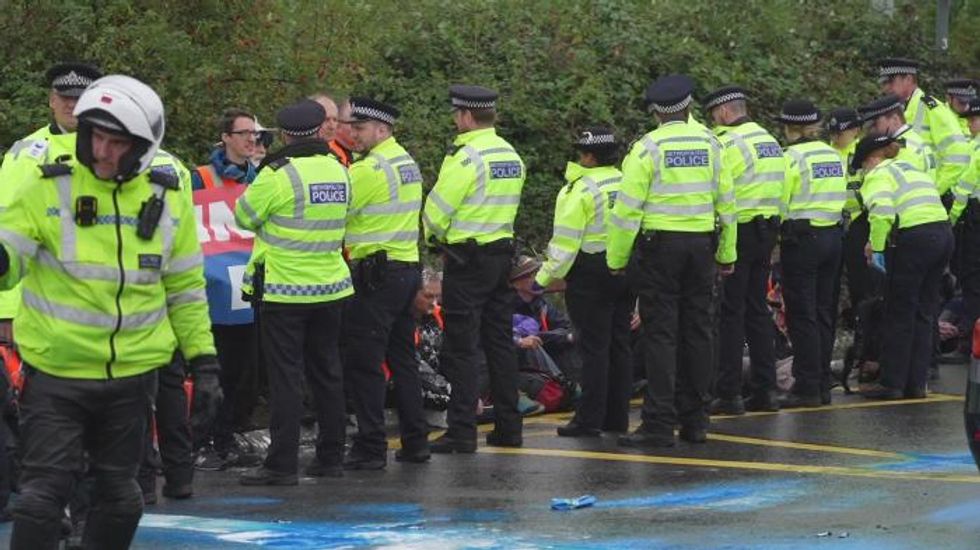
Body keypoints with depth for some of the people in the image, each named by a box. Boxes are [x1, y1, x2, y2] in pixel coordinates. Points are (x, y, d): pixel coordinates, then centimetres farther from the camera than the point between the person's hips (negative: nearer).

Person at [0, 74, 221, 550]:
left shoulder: (168, 200, 3)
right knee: (44, 493, -6)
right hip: (56, 371, -3)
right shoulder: (47, 190, -7)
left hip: (132, 375, 3)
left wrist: (204, 362, 9)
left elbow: (186, 290, 11)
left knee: (119, 496, 13)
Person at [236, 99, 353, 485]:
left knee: (286, 376, -4)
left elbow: (244, 217, -4)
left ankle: (282, 464, -5)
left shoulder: (278, 174, -15)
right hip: (331, 287, 6)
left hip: (286, 291, -6)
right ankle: (330, 456, 19)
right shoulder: (339, 171, 5)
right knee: (326, 370, 14)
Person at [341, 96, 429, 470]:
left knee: (363, 363, -5)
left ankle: (371, 447, -6)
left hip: (377, 274, -9)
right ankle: (415, 442, 17)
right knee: (402, 359, 15)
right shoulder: (408, 163, 15)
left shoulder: (370, 169, -15)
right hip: (408, 269, 9)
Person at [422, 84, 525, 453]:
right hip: (503, 252, 8)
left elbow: (436, 212, -12)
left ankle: (461, 432, -6)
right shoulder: (512, 157, 10)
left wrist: (436, 237, 10)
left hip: (468, 259, -8)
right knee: (499, 342, 13)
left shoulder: (465, 157, -16)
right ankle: (508, 426, 16)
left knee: (461, 349, -5)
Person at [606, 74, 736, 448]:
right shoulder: (710, 144, 6)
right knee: (697, 331, 10)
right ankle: (695, 421, 13)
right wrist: (727, 254, 19)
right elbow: (726, 203, 11)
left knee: (660, 334, -4)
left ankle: (659, 424, -7)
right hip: (701, 245, 4)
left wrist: (616, 259, -2)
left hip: (659, 245, -4)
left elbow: (628, 208, -9)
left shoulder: (648, 148, -7)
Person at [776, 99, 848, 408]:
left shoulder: (792, 158, -11)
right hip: (833, 236, 7)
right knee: (824, 314, 11)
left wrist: (773, 242, -3)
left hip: (801, 238, -7)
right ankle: (823, 385, 14)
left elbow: (779, 203, -11)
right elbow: (841, 197, 14)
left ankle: (807, 387, -6)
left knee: (802, 316, -4)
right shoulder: (834, 156, 11)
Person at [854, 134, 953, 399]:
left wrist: (877, 248, -10)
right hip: (944, 233, 8)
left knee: (899, 315, 1)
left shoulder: (879, 174, 0)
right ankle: (916, 383, 16)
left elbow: (881, 212, -18)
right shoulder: (912, 169, 26)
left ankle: (892, 383, 4)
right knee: (924, 314, 13)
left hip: (914, 238, -8)